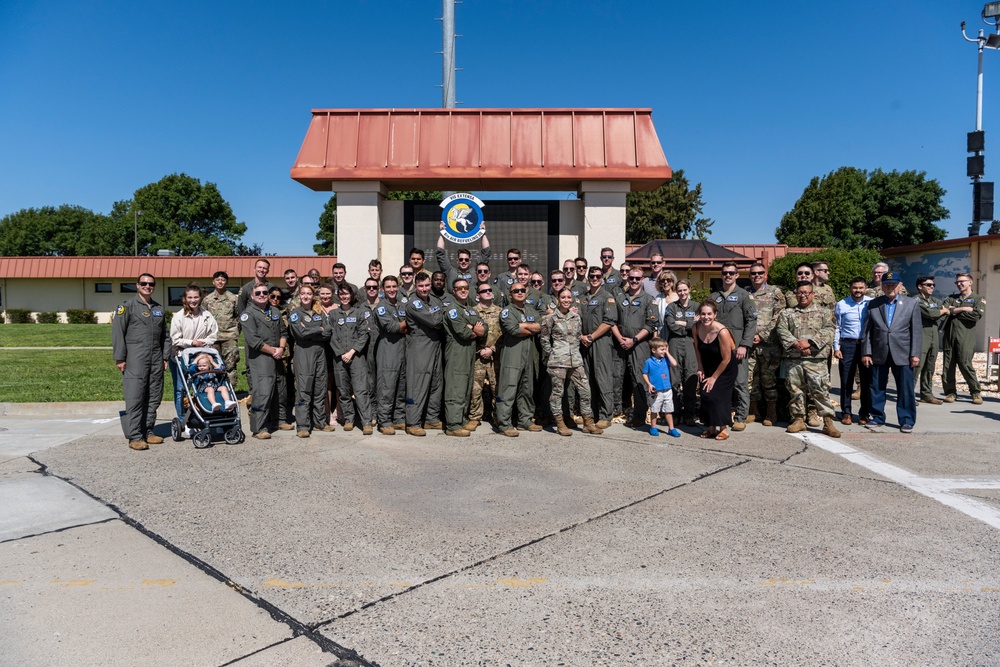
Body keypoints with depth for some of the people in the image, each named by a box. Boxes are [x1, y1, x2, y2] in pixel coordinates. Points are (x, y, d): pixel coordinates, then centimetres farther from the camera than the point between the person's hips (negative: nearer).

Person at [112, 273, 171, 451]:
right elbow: (117, 333, -5)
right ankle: (135, 437, -3)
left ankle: (147, 432, 17)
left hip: (156, 360, 6)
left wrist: (165, 356, 14)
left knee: (154, 398, 8)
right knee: (135, 398, -6)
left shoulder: (159, 308, 18)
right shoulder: (127, 306, 0)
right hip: (135, 359, -6)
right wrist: (120, 358, -10)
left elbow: (165, 335, 21)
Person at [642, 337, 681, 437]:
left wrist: (667, 353, -5)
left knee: (669, 410, 10)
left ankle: (671, 429, 17)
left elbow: (674, 364, -12)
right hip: (656, 391, -3)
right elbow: (644, 374, -1)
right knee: (654, 410, 9)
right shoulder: (649, 362, -6)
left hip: (667, 390, 3)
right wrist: (649, 384, -14)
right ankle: (653, 427, 23)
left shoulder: (665, 359, 4)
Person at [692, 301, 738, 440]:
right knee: (705, 394, 0)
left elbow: (726, 359, -20)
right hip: (708, 365, 5)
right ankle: (711, 427, 15)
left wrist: (714, 378, -13)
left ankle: (723, 428, 4)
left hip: (726, 368, -5)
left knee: (717, 394, -11)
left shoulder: (722, 332, -29)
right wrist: (700, 368, 0)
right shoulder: (696, 328, -15)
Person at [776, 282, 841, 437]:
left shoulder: (822, 311, 9)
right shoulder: (787, 313, 12)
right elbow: (781, 330, -1)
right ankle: (799, 419, 19)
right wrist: (796, 343, -15)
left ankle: (828, 422, 1)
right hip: (793, 359, 2)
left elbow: (828, 330, -3)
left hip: (816, 359, -2)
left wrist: (810, 342, -15)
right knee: (795, 389, 7)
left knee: (821, 390, -5)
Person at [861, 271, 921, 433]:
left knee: (906, 388, 3)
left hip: (902, 354, -1)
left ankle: (907, 420, 13)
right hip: (879, 354, 1)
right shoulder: (873, 304, 7)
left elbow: (917, 331, 2)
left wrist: (915, 354, -4)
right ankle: (877, 418, 17)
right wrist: (866, 352, 0)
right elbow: (867, 330, 5)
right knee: (877, 388, 6)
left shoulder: (911, 303, 5)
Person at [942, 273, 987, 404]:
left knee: (965, 364, -11)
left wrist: (954, 311, -2)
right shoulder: (952, 298, 20)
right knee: (948, 365, 0)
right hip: (950, 335, 4)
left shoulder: (978, 299, 9)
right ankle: (950, 392, 7)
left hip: (966, 337, -4)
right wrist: (963, 309, -7)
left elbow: (976, 316, -9)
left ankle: (976, 393, 3)